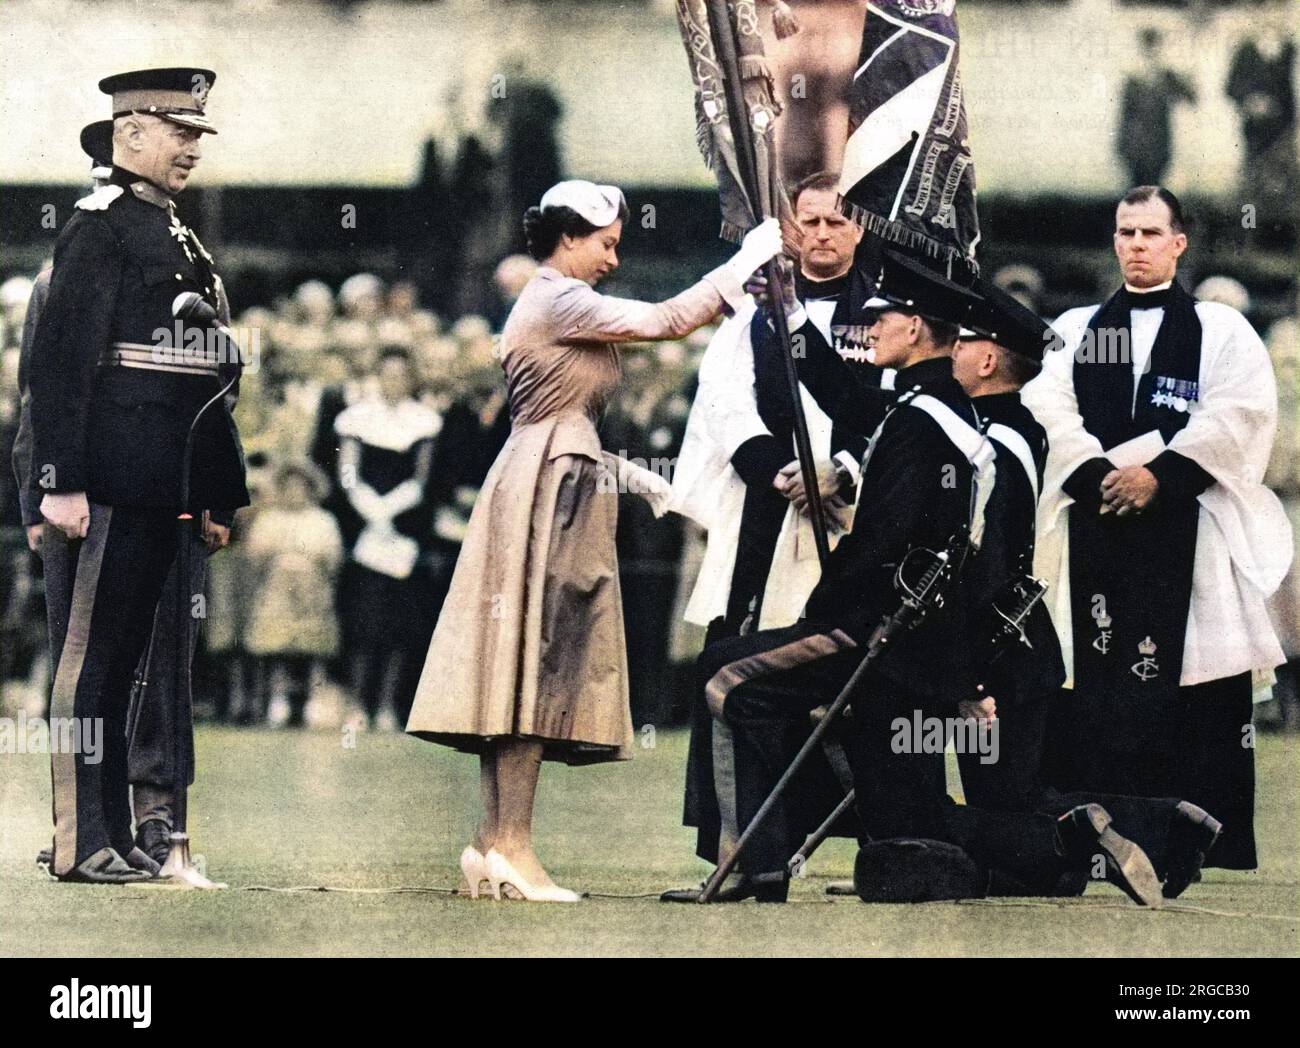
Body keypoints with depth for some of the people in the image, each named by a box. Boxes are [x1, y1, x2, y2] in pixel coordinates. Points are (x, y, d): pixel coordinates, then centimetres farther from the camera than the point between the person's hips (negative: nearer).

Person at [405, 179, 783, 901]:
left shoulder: (548, 305, 22)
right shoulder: (561, 302, -9)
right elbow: (667, 320, -14)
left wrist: (635, 477, 25)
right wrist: (748, 260, -7)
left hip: (550, 487, 10)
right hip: (553, 488, -10)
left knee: (528, 670, 6)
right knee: (538, 662, -12)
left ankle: (495, 843, 4)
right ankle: (512, 845, -14)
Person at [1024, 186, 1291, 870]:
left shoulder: (1222, 330, 11)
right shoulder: (1074, 331, 18)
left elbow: (1240, 412, -4)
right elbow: (1048, 412, 4)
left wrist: (1160, 474, -14)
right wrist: (1098, 474, -12)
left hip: (1189, 526, -2)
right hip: (1096, 526, 2)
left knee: (1194, 682, -7)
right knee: (1095, 697, -4)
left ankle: (1215, 852, -6)